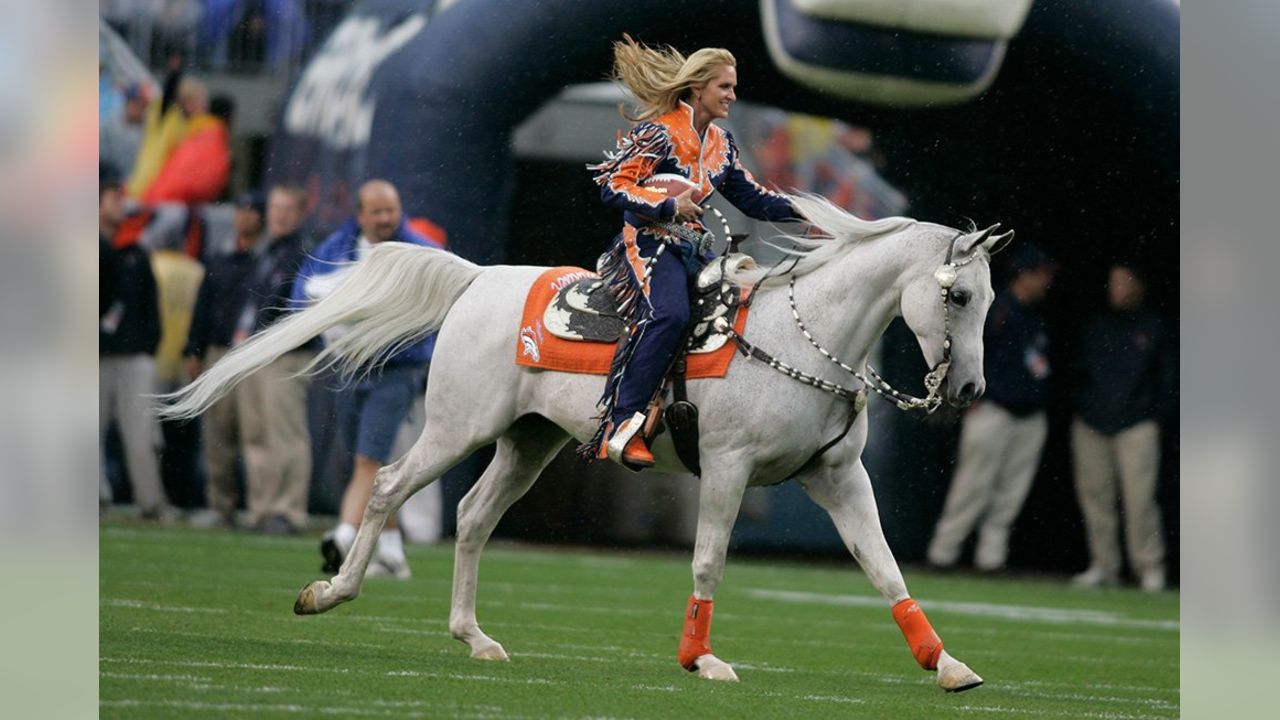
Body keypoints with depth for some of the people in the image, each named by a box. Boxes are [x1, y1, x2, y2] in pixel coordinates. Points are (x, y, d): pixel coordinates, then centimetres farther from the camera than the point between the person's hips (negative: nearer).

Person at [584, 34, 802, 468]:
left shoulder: (720, 144, 14)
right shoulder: (659, 134, -10)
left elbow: (752, 200, 18)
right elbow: (613, 188, -13)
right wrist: (669, 206, -24)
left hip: (693, 250, 9)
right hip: (649, 244, -9)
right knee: (669, 314, -34)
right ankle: (619, 427, -35)